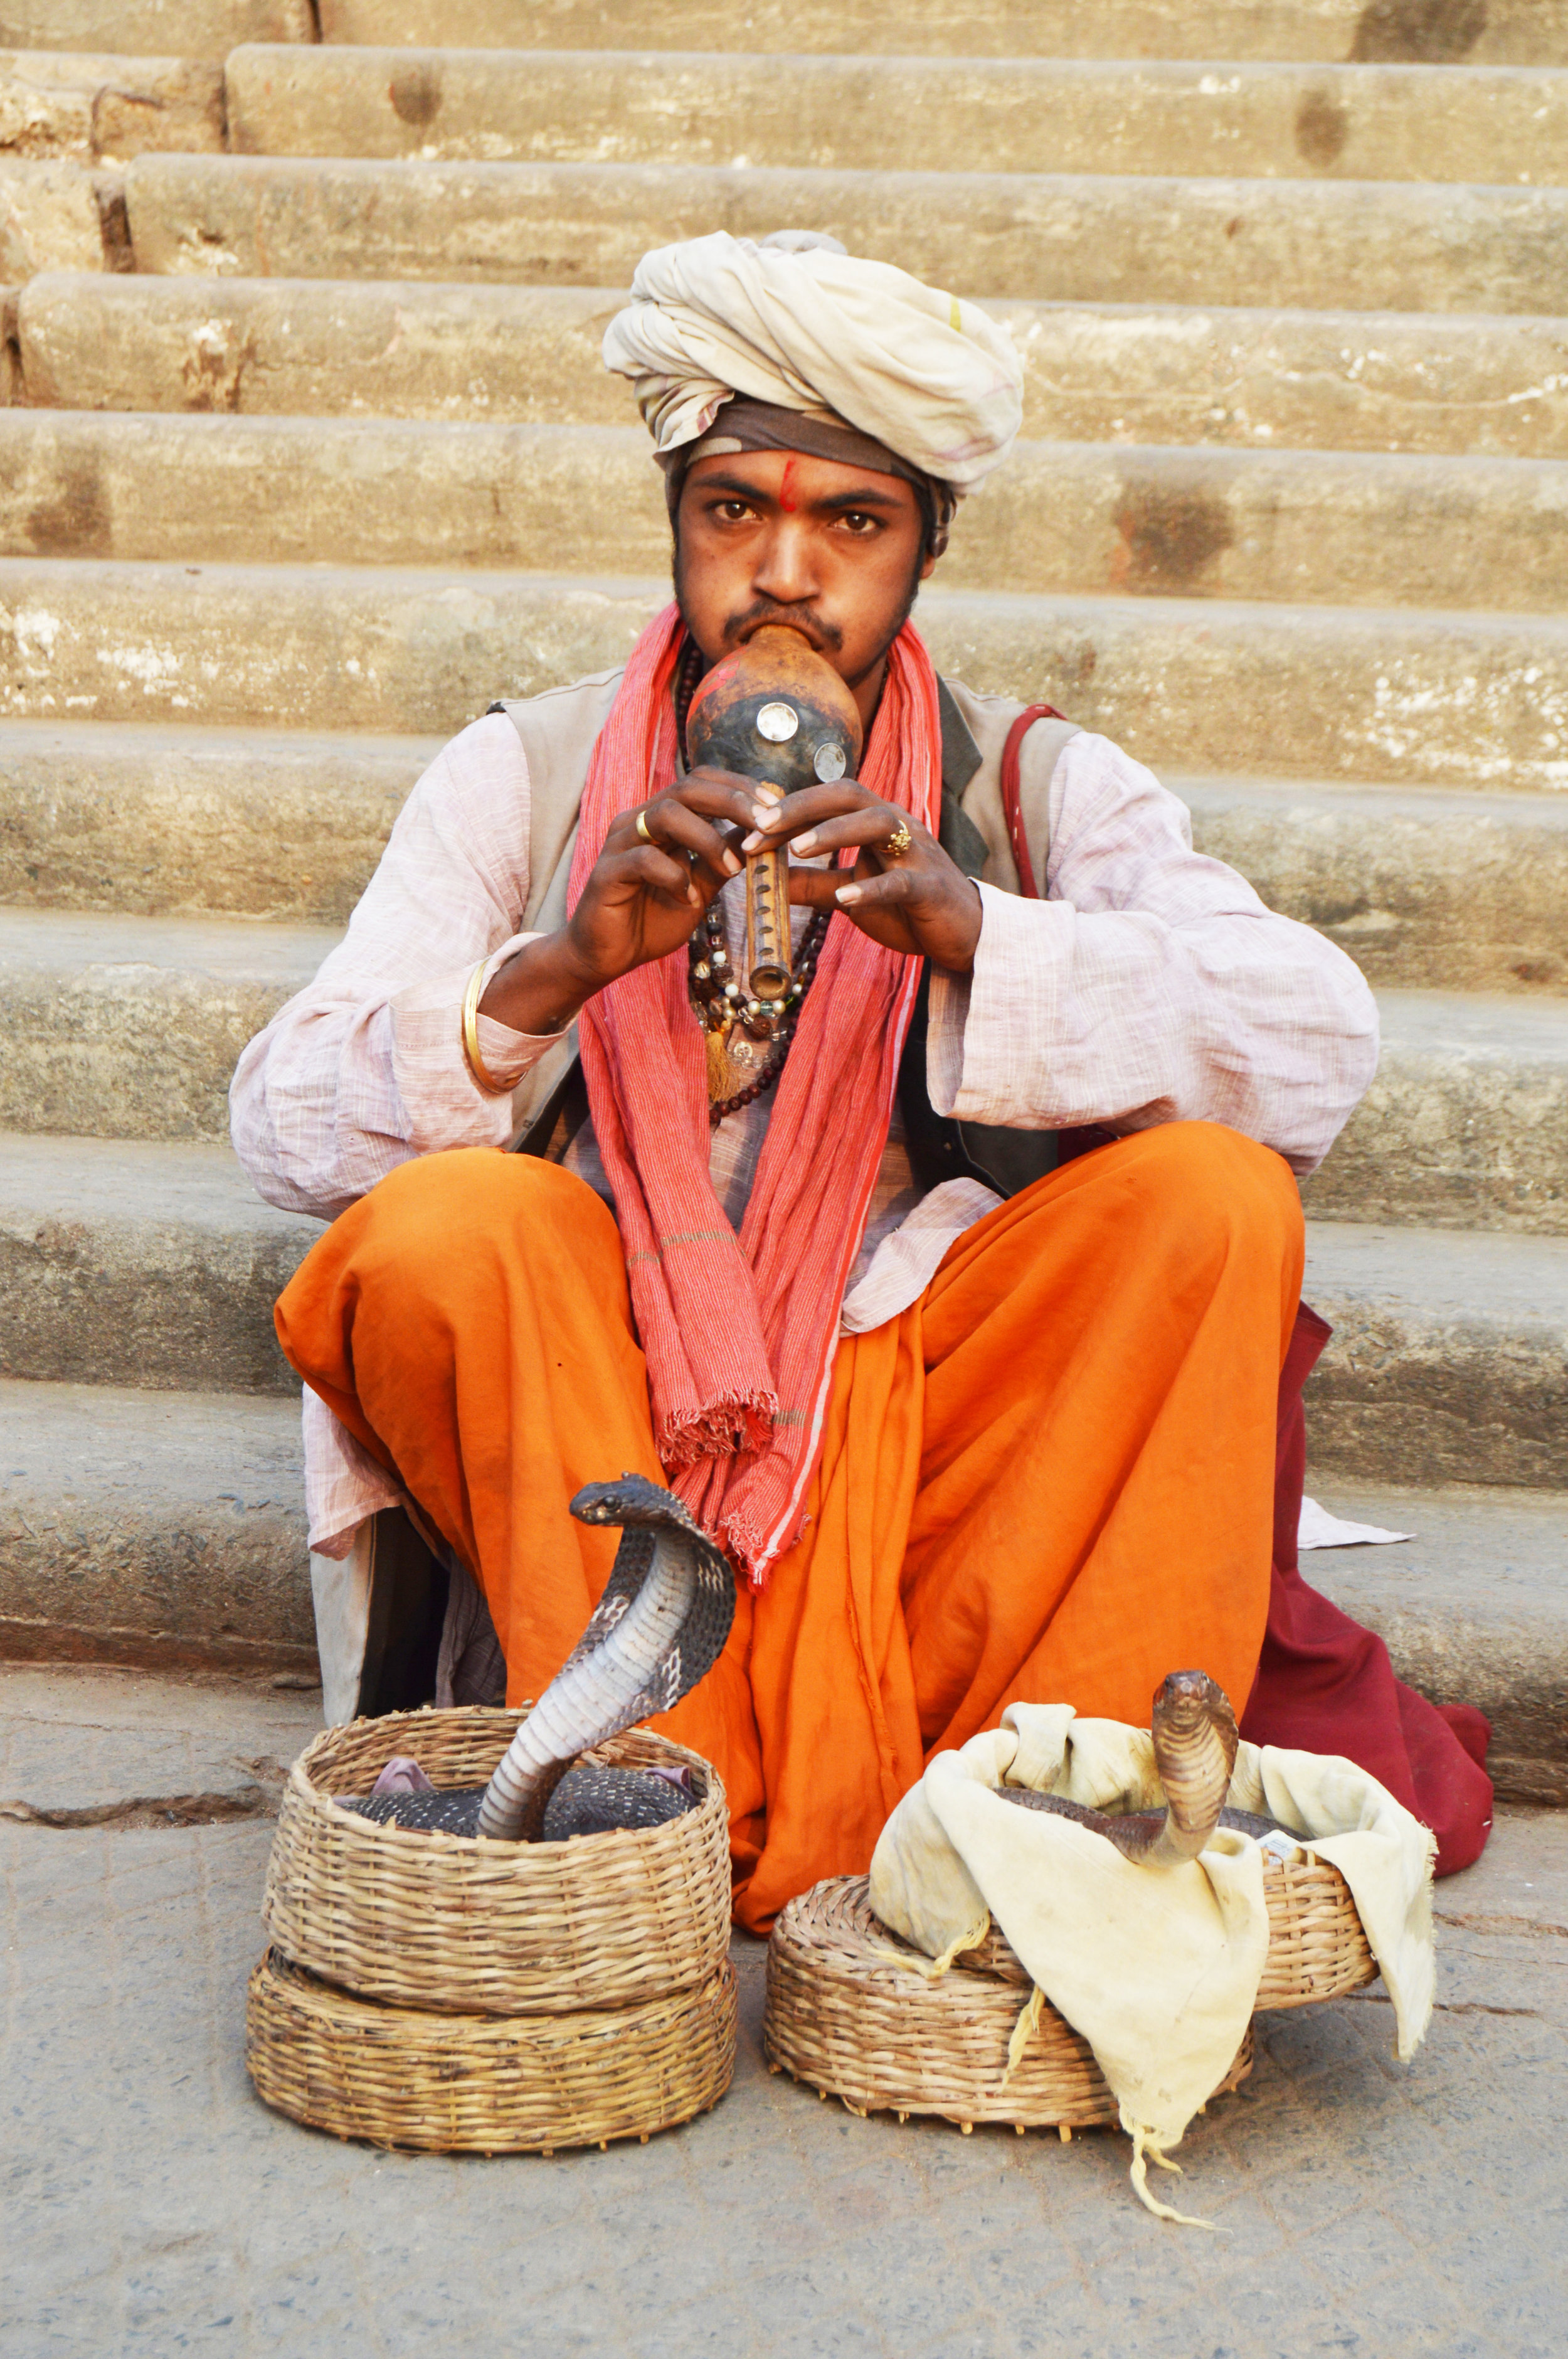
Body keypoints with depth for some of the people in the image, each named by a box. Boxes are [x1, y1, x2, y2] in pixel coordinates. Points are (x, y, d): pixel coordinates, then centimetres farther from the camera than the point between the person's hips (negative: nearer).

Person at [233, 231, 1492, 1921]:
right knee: (438, 1228, -28)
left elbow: (1324, 1043, -13)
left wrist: (973, 934, -29)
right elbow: (282, 1126, -8)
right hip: (596, 1430, 0)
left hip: (937, 1422, 1)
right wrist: (556, 969, -26)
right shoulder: (525, 777, 3)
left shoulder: (1035, 787, 3)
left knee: (1215, 1193, -22)